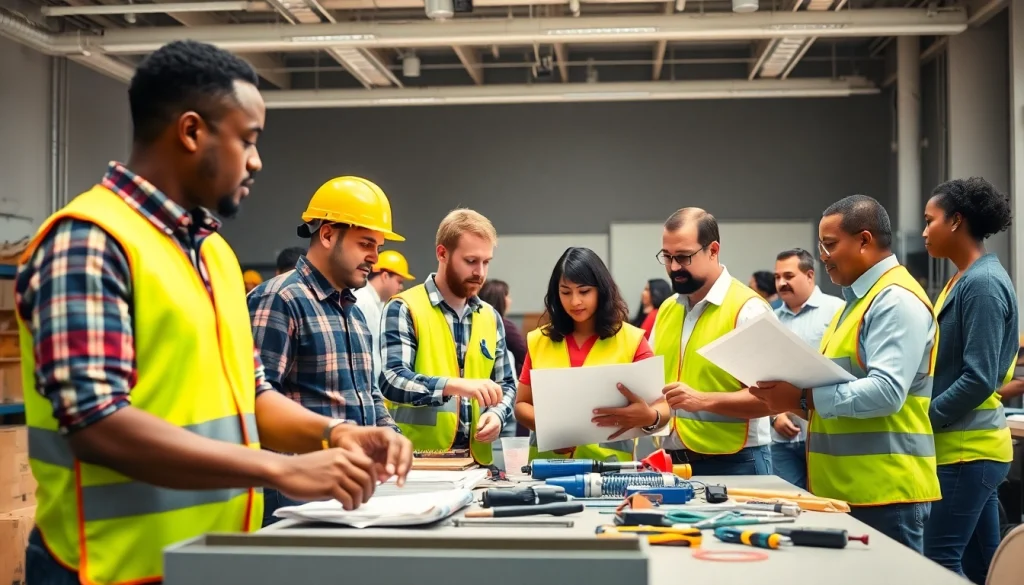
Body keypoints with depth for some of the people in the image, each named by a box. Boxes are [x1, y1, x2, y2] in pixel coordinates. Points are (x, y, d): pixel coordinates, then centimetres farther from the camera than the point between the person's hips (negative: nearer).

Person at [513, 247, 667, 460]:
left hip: (609, 463, -1)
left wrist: (649, 418, -24)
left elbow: (662, 408, -2)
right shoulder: (538, 341, 9)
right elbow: (522, 405, 13)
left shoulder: (631, 340, 2)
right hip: (548, 463, 1)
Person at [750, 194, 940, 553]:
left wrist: (804, 398, -23)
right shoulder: (858, 299, 19)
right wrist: (789, 395, 6)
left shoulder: (896, 300, -13)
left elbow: (886, 392, -24)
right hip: (845, 490, 10)